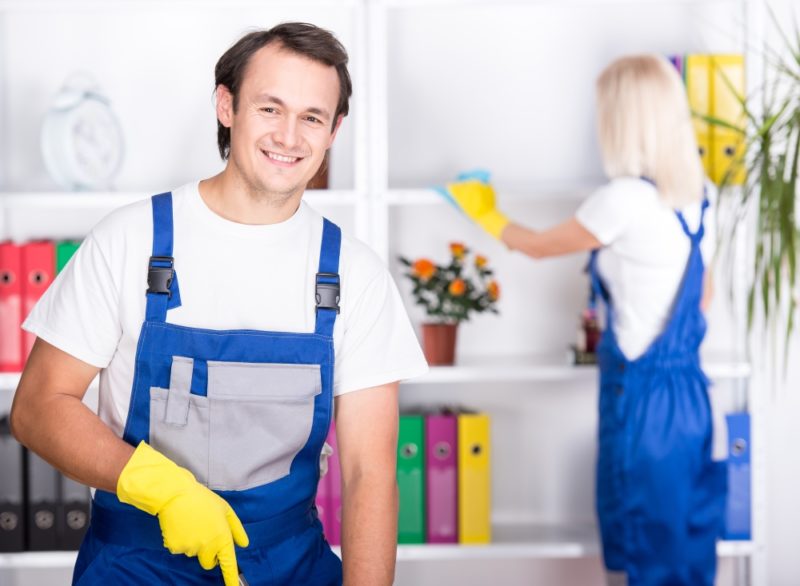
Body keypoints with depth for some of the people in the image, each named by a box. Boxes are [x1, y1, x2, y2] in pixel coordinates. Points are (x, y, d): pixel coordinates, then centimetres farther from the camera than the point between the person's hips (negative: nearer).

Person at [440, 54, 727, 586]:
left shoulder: (626, 199, -18)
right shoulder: (697, 197, 4)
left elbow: (538, 246, -2)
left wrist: (485, 213, 16)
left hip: (642, 395, -7)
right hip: (689, 389, 7)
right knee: (686, 537, 16)